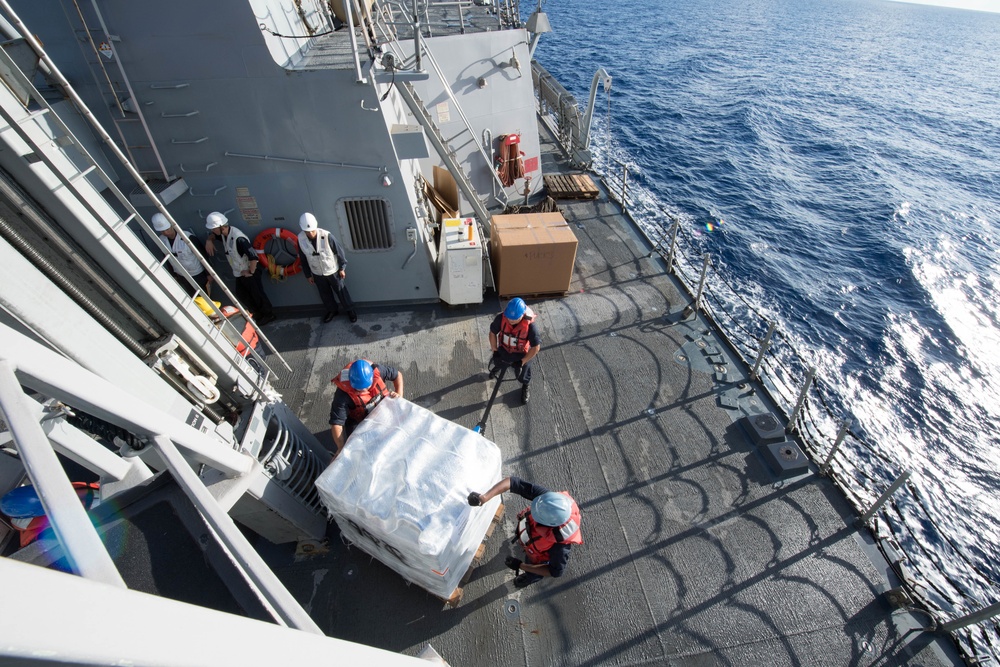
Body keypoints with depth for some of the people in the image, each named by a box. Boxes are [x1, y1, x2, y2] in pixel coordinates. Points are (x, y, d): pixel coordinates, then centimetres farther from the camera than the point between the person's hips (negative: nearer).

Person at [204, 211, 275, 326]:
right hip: (240, 272, 10)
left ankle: (269, 315, 26)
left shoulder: (238, 238, -32)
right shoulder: (224, 233, -3)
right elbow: (213, 234, 22)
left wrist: (250, 272, -24)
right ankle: (257, 312, 38)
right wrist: (209, 241, -1)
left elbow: (253, 256, -37)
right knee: (241, 293, 21)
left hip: (250, 272, -9)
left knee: (258, 294, 6)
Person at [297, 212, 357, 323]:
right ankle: (332, 310, 44)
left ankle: (350, 310, 34)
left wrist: (342, 268, -6)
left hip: (332, 270, -3)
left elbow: (339, 251, -12)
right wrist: (308, 275, 5)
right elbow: (303, 259, -2)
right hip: (317, 273, 3)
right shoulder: (301, 239, -15)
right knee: (324, 294, 20)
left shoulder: (326, 236, -26)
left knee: (341, 291, 13)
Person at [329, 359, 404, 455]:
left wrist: (399, 394, -23)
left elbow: (397, 374, -12)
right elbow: (336, 422, -36)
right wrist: (341, 448, -44)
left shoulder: (377, 371, -32)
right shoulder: (343, 394, -38)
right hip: (357, 420, -3)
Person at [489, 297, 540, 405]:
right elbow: (492, 333, -10)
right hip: (503, 350, 3)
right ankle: (497, 368, 74)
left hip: (522, 355, -2)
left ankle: (525, 388, 60)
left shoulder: (530, 326, -39)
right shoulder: (501, 318, -31)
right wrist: (495, 351, -9)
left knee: (523, 375, 25)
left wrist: (522, 361, -22)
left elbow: (536, 347, -25)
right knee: (498, 362, 35)